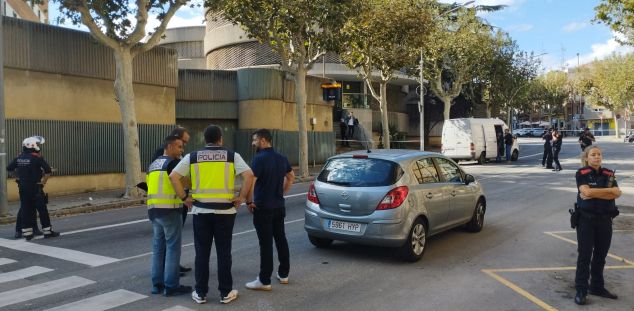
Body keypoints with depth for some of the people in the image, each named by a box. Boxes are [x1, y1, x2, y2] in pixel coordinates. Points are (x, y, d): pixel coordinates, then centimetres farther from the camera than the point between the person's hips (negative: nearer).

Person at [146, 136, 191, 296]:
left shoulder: (153, 165, 17)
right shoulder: (173, 163, -9)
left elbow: (150, 185, 20)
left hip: (153, 209, 8)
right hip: (169, 210, -8)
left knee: (158, 247, 14)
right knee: (173, 247, -1)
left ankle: (157, 284, 18)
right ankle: (171, 286, 2)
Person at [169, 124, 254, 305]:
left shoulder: (192, 157, 4)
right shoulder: (232, 156, 0)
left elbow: (173, 176, -3)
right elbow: (249, 175, -12)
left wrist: (184, 198, 3)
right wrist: (241, 197, -4)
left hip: (201, 210, 1)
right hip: (225, 211, -1)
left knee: (202, 252, 10)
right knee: (223, 252, 7)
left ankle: (200, 293, 17)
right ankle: (226, 292, 14)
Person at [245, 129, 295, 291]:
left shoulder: (259, 159, -17)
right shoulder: (281, 158, 8)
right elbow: (291, 177, 21)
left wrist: (249, 201, -13)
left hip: (263, 208, -7)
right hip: (279, 206, 8)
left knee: (266, 244, -3)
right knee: (281, 239, 15)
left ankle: (264, 281, 4)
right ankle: (283, 274, 25)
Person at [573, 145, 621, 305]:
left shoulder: (609, 174, 6)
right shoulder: (582, 173, -5)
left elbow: (617, 194, -8)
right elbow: (587, 191, -20)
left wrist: (593, 194, -17)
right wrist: (609, 190, -11)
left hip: (605, 220, 4)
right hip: (586, 219, -4)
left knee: (601, 255, 13)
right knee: (585, 255, -1)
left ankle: (597, 287, 28)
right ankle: (581, 290, 5)